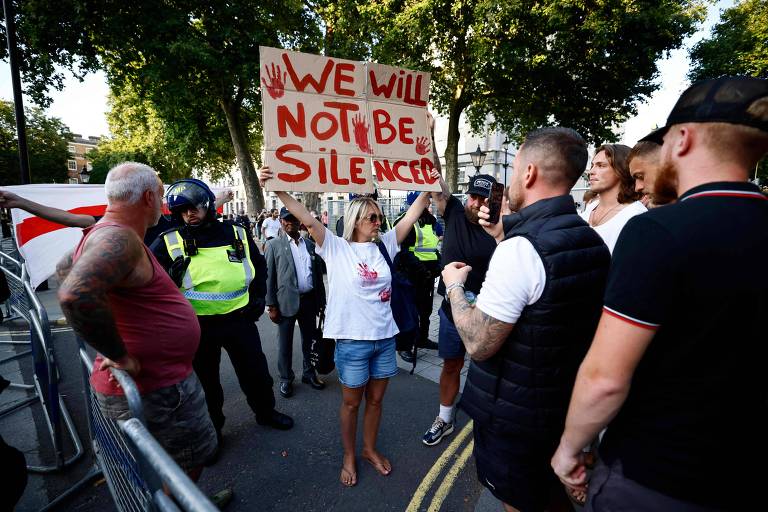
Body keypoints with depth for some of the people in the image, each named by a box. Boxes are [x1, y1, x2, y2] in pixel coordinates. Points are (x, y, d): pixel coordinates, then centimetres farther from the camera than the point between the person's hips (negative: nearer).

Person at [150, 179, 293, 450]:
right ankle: (211, 428, 42)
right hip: (198, 326, -1)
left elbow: (259, 266, 14)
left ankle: (265, 412, 43)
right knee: (205, 381, 17)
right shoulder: (169, 242, -7)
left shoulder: (237, 234, 0)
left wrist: (258, 296, 7)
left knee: (256, 371, 16)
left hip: (240, 319, 2)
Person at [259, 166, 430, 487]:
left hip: (385, 337, 4)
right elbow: (308, 220, -18)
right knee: (351, 402, 16)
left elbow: (411, 217, 3)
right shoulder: (336, 247, -8)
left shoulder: (384, 245, 3)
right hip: (352, 340, -4)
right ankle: (349, 457, 40)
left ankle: (369, 449, 44)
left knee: (375, 400, 20)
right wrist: (277, 189, -25)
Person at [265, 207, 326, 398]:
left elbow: (318, 274, 9)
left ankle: (309, 373, 36)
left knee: (309, 340, 16)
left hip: (309, 300, 3)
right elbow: (268, 276, -4)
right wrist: (271, 305, -8)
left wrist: (321, 300, 8)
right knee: (285, 343, 11)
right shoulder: (274, 245, -3)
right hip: (287, 301, -3)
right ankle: (286, 379, 30)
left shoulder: (310, 244, 6)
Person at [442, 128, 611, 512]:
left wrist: (454, 286, -10)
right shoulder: (592, 240, -1)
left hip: (514, 412, -8)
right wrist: (503, 239, 12)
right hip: (565, 401, 8)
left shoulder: (521, 247, -29)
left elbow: (478, 345, -25)